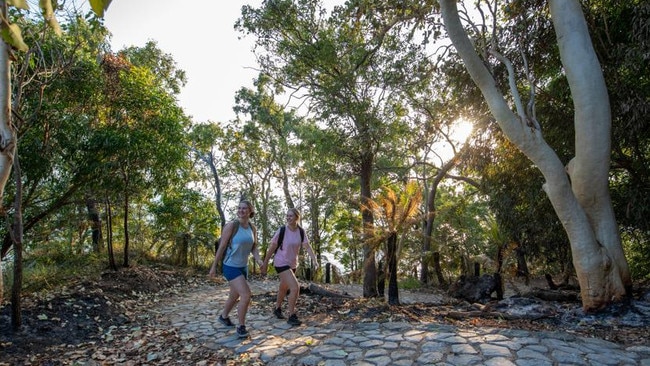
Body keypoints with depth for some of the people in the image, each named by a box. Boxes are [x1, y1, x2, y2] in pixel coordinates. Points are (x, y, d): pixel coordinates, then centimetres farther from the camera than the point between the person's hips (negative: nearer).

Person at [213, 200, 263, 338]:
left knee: (235, 296, 23)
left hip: (243, 267, 7)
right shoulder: (231, 225, -18)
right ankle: (241, 326, 2)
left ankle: (223, 316, 50)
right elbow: (222, 246, -13)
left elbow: (254, 248, 4)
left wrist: (259, 259, -15)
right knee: (246, 295, -17)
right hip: (231, 267, -7)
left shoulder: (252, 228, 1)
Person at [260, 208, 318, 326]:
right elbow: (272, 248, -10)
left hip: (292, 264, 6)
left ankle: (277, 309, 48)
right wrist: (265, 264, -7)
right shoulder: (281, 231, -17)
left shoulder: (301, 232, -6)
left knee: (284, 288, 24)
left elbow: (308, 247, -10)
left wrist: (315, 261, -24)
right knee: (295, 288, -18)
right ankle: (291, 316, -3)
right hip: (281, 263, -6)